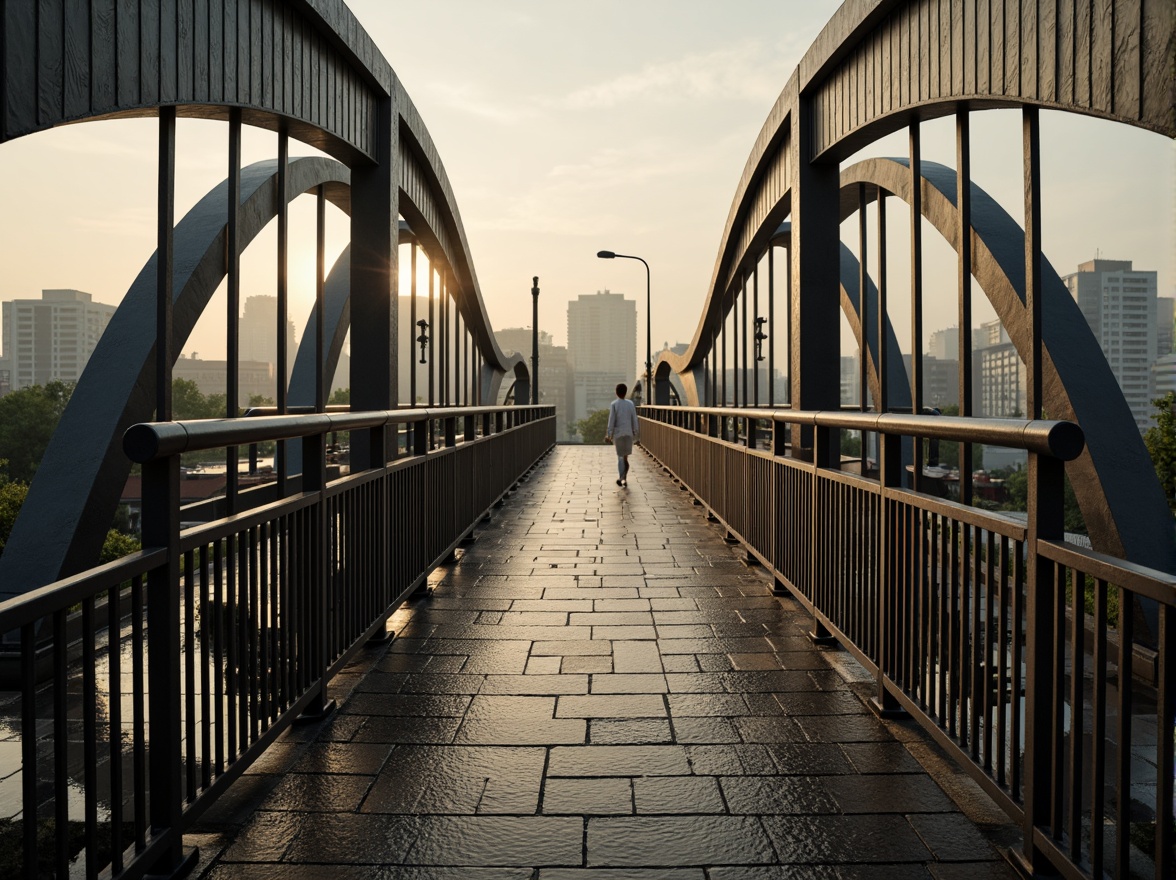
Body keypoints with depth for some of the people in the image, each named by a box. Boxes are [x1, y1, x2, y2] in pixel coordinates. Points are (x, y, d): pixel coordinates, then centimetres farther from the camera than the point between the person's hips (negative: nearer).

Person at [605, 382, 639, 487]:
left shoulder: (614, 404, -7)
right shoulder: (630, 404, 1)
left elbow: (611, 421, -9)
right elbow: (634, 420, 3)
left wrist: (608, 435, -5)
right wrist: (636, 433, 11)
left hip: (618, 433, -2)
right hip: (628, 433, 2)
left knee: (620, 456, 6)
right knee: (625, 455, 11)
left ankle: (622, 477, -6)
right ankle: (624, 478, 9)